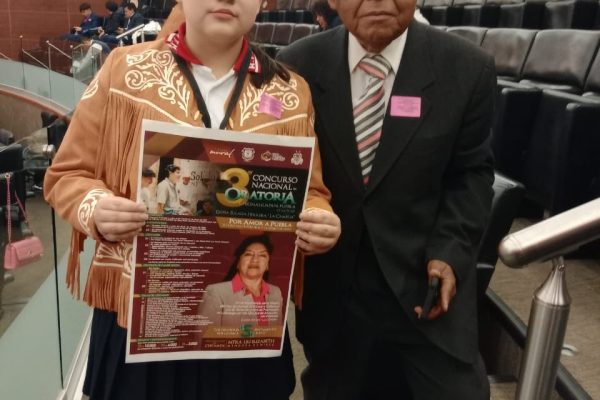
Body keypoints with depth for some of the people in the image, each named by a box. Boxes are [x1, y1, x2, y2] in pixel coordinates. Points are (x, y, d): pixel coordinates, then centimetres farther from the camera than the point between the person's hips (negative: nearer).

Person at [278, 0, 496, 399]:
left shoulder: (468, 68, -7)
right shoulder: (298, 67, -6)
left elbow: (471, 172, 0)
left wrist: (448, 253, -12)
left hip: (423, 279, 0)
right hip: (329, 285, 1)